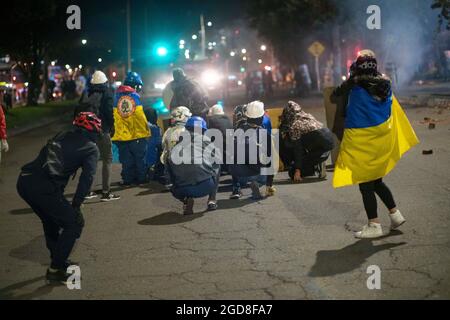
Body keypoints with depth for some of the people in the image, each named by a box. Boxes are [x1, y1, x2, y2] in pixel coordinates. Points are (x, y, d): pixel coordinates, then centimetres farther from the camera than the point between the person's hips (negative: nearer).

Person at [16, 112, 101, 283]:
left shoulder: (62, 136, 26)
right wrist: (76, 204, 1)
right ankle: (55, 269, 9)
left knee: (50, 220, 29)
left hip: (23, 181, 7)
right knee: (74, 223, 8)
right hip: (44, 187, -7)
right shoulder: (91, 148, 9)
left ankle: (59, 259, 41)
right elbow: (87, 177, -3)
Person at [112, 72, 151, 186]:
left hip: (121, 135, 3)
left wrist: (114, 132, 8)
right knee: (140, 158, 9)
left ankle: (128, 180, 12)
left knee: (126, 160, 10)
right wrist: (146, 129, -3)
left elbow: (113, 116, 2)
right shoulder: (135, 96, -10)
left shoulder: (117, 97, 2)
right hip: (137, 134, -3)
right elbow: (141, 116, -12)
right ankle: (141, 179, 12)